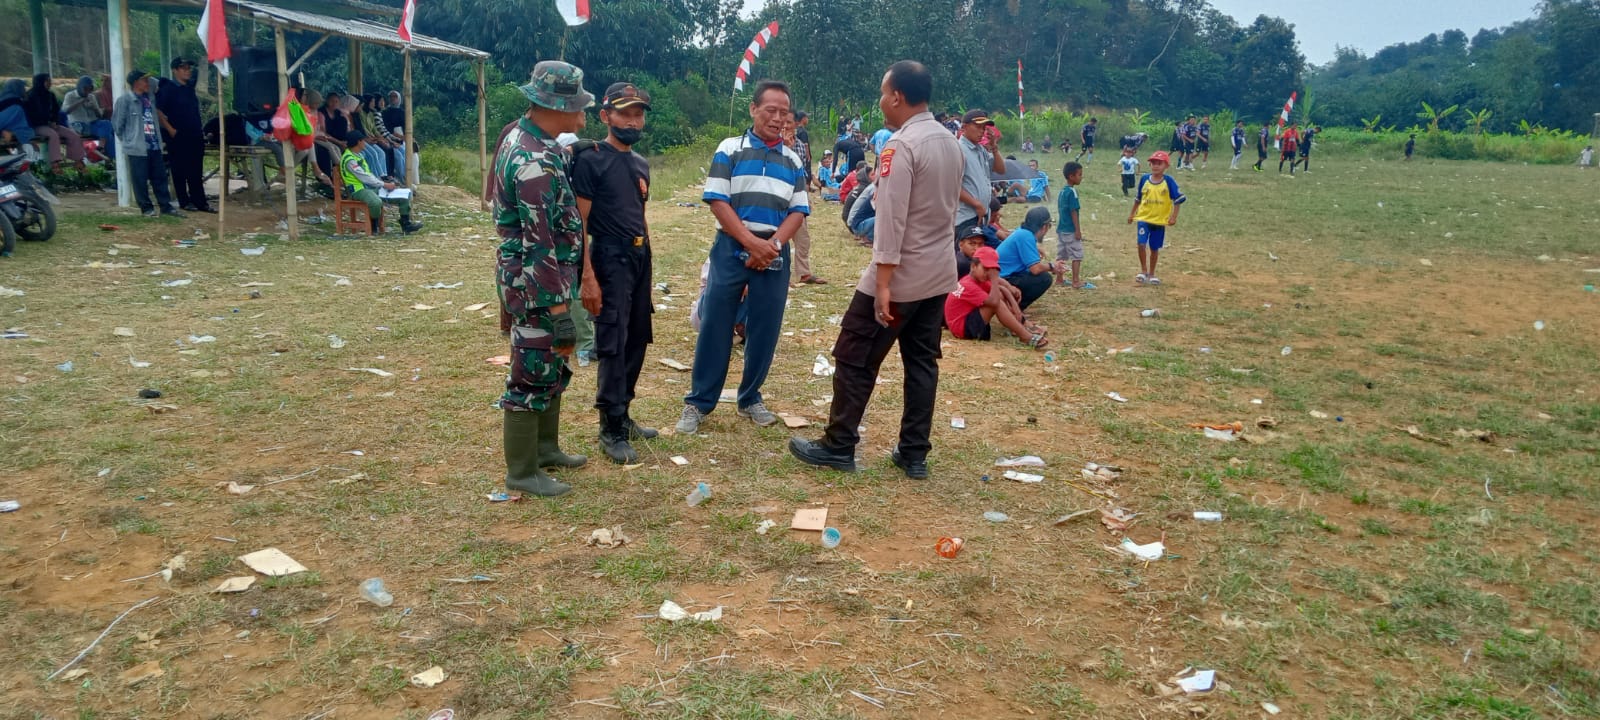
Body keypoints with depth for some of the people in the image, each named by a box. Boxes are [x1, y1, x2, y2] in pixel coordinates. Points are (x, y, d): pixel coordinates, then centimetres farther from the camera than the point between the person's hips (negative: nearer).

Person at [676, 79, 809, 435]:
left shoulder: (793, 161, 11)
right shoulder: (730, 150, 2)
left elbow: (798, 211, 6)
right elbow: (717, 201, -6)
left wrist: (772, 245, -11)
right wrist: (752, 242, -14)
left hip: (775, 254, 3)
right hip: (732, 249, -3)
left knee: (764, 330, 6)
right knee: (714, 326, -1)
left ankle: (750, 399, 21)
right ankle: (699, 402, 8)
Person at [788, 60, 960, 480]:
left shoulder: (901, 145, -16)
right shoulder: (950, 143, 10)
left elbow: (891, 218, -21)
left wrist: (882, 282, -21)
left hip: (901, 276, -8)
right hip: (939, 274, 8)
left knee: (855, 359, 3)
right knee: (922, 363, 11)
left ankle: (838, 447, 11)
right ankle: (914, 454, 16)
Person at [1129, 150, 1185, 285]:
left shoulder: (1168, 181, -8)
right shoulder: (1144, 179, -1)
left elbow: (1178, 199, -6)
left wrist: (1174, 217, -12)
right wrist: (1132, 213, 15)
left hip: (1160, 220, -1)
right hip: (1144, 218, 1)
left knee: (1154, 248, 9)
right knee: (1141, 244, -14)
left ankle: (1151, 274, 25)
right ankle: (1143, 271, 4)